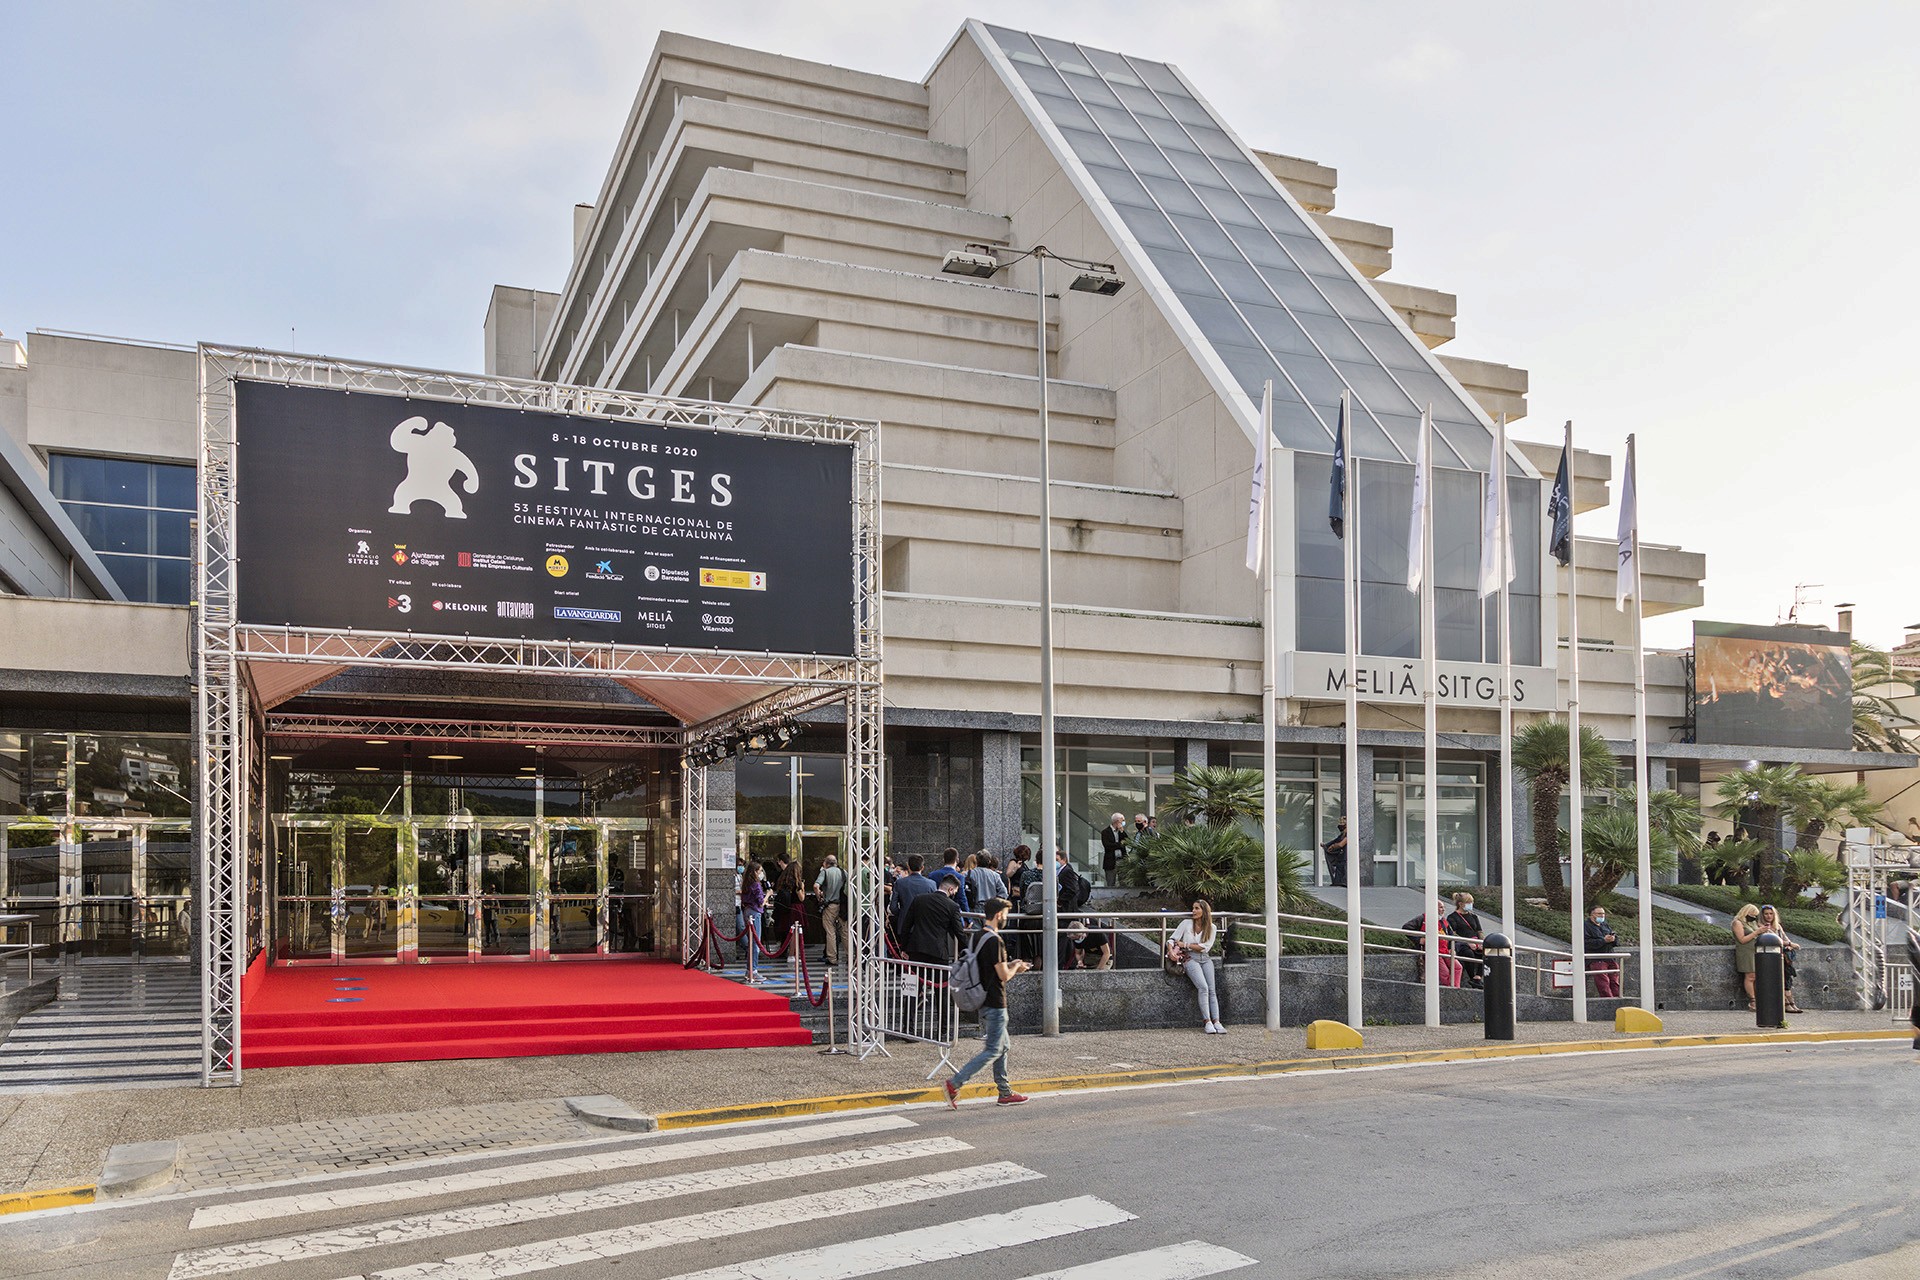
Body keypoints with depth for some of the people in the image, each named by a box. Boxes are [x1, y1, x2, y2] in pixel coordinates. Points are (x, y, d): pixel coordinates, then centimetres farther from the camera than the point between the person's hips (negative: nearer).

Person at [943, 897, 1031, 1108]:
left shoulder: (979, 937, 9)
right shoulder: (994, 940, -20)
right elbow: (1004, 975, -19)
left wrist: (1010, 965, 17)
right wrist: (1015, 967, 1)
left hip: (984, 1001, 10)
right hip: (995, 1003, -10)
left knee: (1001, 1047, 16)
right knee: (993, 1051, -5)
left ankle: (1005, 1093, 21)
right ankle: (955, 1083, -9)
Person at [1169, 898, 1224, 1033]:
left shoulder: (1211, 927, 6)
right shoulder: (1186, 923, 2)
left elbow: (1205, 947, -5)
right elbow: (1172, 939, 2)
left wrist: (1185, 944, -9)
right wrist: (1171, 951, -19)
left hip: (1205, 959, 3)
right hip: (1190, 959, -3)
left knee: (1212, 990, -13)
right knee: (1203, 988, -22)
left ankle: (1216, 1022, -15)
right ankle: (1206, 1022, -19)